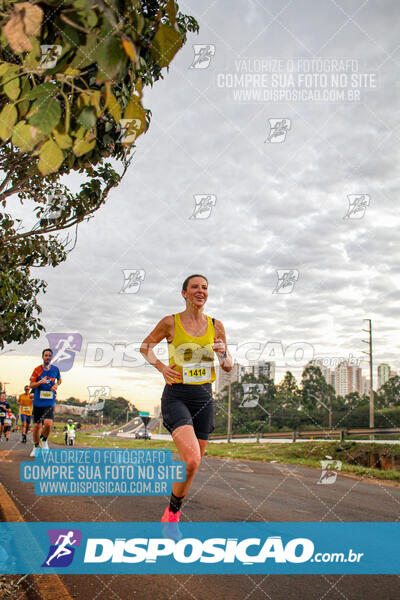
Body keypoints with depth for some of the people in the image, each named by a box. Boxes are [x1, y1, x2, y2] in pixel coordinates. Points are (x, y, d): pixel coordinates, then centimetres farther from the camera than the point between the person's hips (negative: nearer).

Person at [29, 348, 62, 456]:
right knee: (37, 425, 4)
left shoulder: (55, 369, 2)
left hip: (50, 402, 0)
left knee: (48, 424, -18)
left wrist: (56, 385, -1)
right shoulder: (37, 370, -3)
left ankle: (44, 440, 13)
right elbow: (31, 385, -3)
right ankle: (36, 446, 26)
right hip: (38, 402, 0)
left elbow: (59, 379, 22)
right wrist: (40, 382, -22)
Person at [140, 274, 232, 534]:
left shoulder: (216, 326, 5)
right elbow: (145, 346, 11)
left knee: (192, 464, 10)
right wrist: (161, 367, -6)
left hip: (204, 398, 4)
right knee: (191, 461, -22)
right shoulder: (171, 322, -4)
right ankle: (172, 512, 3)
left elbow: (228, 367, 12)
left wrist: (223, 353, -11)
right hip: (176, 397, -4)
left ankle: (173, 515, 33)